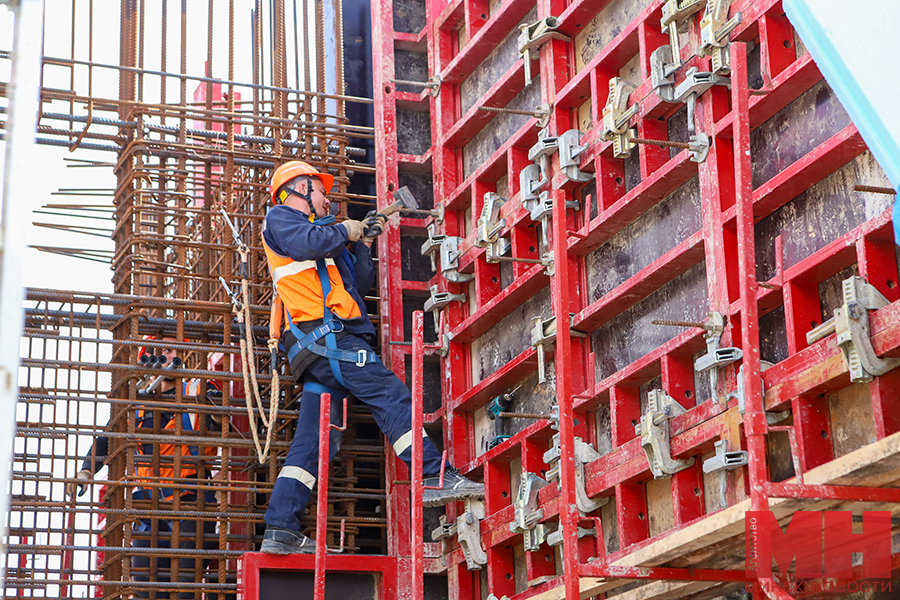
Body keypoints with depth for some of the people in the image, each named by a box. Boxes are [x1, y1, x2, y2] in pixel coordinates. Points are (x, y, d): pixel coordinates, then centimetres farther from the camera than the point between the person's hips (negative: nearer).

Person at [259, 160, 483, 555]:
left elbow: (358, 287, 30)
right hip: (326, 333, -10)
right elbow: (309, 243, -16)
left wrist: (362, 244, 20)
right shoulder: (279, 218, 9)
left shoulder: (316, 232, 36)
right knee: (390, 395, -15)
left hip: (320, 346, 10)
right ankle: (436, 479, -22)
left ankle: (280, 530, -2)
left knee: (312, 439, 3)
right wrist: (345, 231, 1)